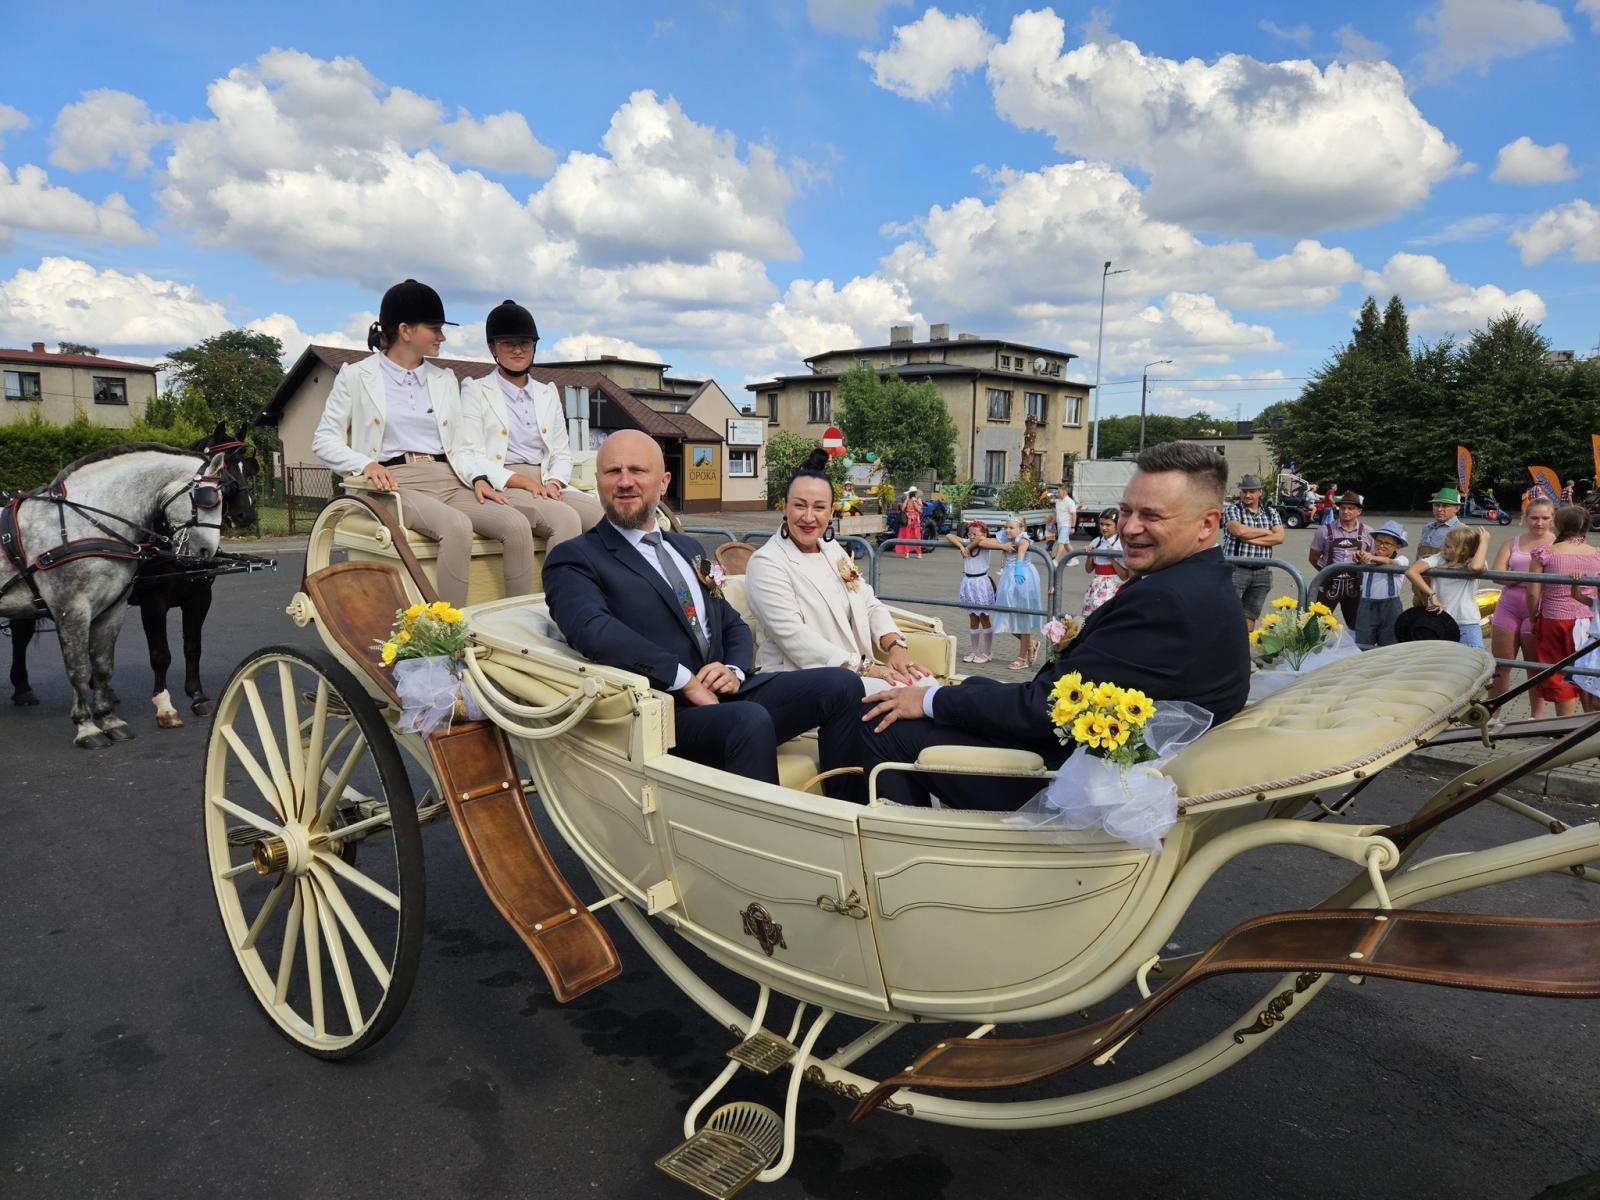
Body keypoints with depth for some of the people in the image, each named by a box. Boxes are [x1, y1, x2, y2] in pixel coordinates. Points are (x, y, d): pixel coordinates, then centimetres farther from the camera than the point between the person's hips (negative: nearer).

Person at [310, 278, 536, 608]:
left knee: (517, 525, -25)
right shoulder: (356, 376, 9)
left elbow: (461, 442, 15)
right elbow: (324, 440, 7)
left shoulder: (444, 379, 21)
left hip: (447, 480, 4)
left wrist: (479, 478, -6)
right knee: (456, 526, -37)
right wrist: (365, 464, -13)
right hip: (397, 482, -4)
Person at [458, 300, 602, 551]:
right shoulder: (475, 391, 9)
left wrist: (553, 483, -5)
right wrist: (522, 482, -15)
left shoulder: (548, 394, 25)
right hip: (501, 488, -5)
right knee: (565, 518, -33)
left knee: (603, 514, -26)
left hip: (546, 486, 5)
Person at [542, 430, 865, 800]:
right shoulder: (573, 559, -1)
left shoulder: (686, 548, 22)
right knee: (751, 721, -35)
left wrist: (734, 670, 0)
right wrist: (685, 680, -20)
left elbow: (734, 625, 23)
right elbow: (593, 631, -21)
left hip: (724, 696, 7)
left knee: (841, 684, -11)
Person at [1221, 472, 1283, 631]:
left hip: (1262, 573, 5)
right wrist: (1267, 531, -3)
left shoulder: (1271, 512, 13)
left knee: (1250, 617, 9)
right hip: (1235, 569, -5)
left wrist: (1249, 539, -11)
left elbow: (1279, 537, -1)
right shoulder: (1232, 509, 1)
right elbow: (1239, 530, -18)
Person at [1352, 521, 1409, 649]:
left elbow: (1391, 562, -25)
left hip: (1390, 606, -1)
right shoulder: (1367, 558, 4)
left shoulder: (1401, 559, -3)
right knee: (1361, 647, 1)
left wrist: (1373, 558, -47)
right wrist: (1359, 557, -42)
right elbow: (1359, 561, -16)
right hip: (1367, 605, 1)